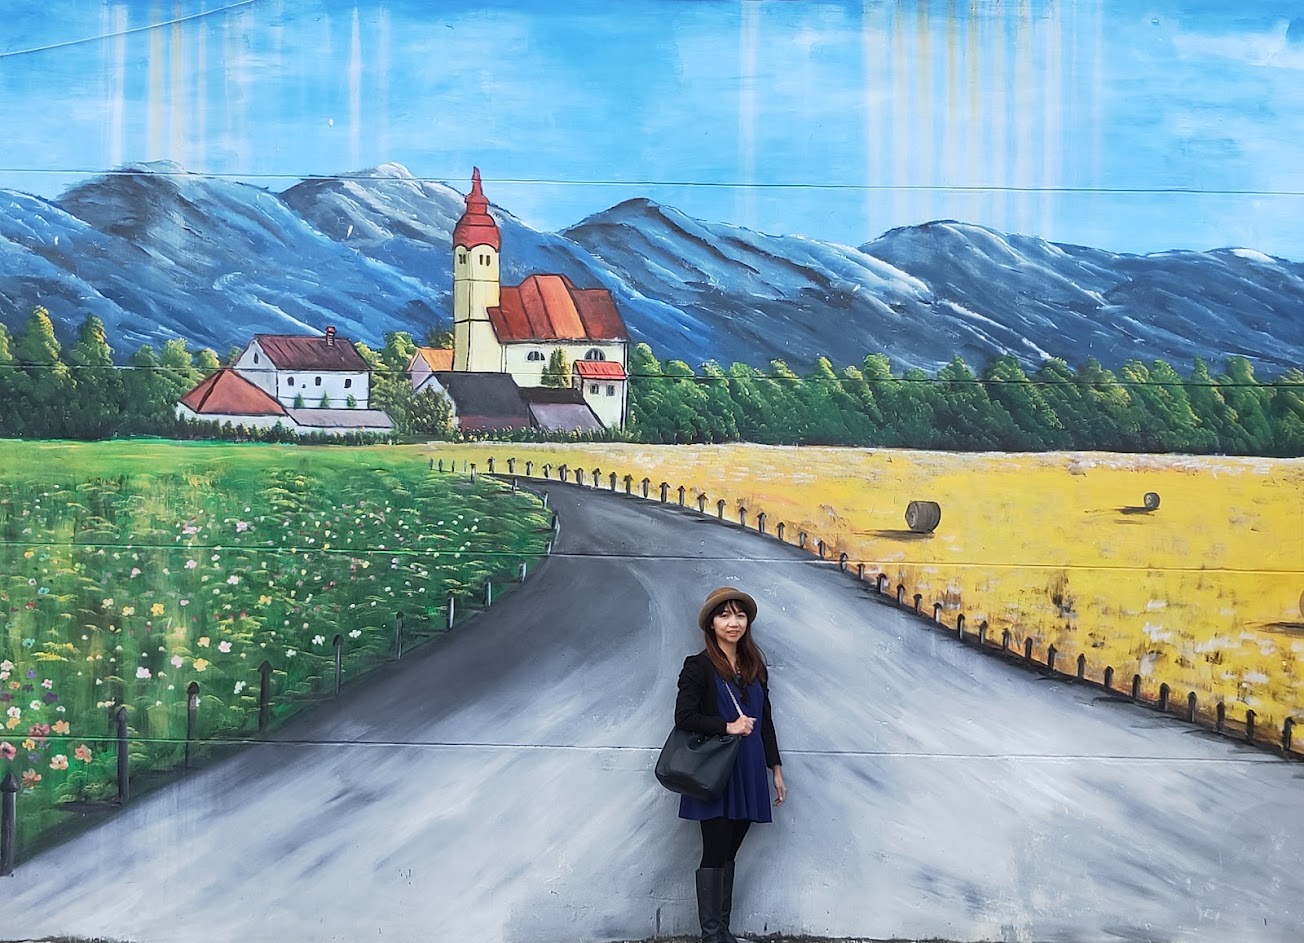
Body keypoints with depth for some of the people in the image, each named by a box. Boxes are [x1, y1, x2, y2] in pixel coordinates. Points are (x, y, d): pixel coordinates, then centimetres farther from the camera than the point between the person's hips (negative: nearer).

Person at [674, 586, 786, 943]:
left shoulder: (755, 666, 11)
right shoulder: (698, 666, -6)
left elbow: (765, 721, 14)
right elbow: (684, 717, -13)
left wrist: (776, 769, 13)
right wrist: (728, 726, -17)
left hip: (748, 774, 5)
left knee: (728, 854, 10)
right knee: (714, 853, -1)